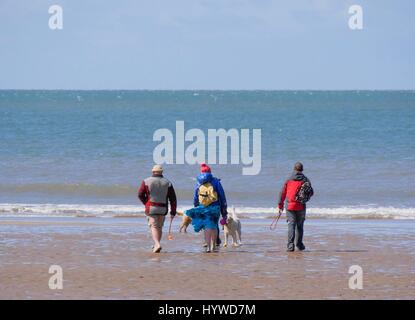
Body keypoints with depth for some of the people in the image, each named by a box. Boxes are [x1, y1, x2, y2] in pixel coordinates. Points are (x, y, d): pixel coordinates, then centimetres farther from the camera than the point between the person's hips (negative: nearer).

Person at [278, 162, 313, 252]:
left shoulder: (289, 180, 3)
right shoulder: (305, 180, 2)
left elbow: (282, 193, 3)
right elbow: (311, 192, 1)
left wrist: (280, 205, 9)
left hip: (290, 206, -1)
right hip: (301, 206, 1)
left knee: (291, 225, -3)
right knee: (300, 226, 14)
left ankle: (290, 245, -15)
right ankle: (299, 244, 22)